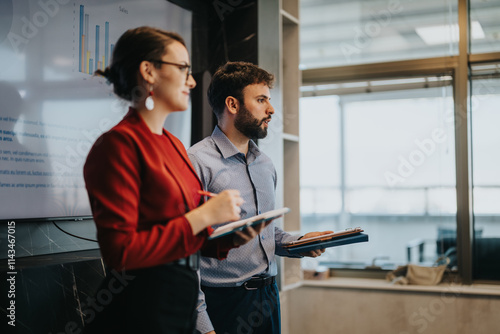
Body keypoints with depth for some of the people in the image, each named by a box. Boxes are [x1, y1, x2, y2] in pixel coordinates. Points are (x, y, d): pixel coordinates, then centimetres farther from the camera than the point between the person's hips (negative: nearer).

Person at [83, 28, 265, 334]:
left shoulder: (175, 145, 11)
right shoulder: (120, 143, -14)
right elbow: (121, 250, -20)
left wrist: (231, 237, -2)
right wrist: (204, 215, -19)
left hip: (183, 298, 8)